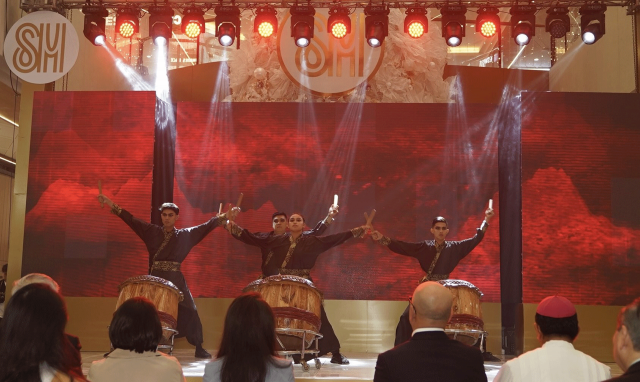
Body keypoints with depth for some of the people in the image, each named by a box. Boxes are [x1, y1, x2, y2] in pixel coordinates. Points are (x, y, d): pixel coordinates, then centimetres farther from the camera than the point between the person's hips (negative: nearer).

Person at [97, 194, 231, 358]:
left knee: (189, 311, -1)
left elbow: (205, 227, 3)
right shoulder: (152, 232, 6)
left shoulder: (185, 235, 7)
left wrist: (223, 217, -5)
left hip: (175, 280, 0)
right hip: (155, 279, 0)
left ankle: (199, 348, 9)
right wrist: (113, 206, -6)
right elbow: (132, 220, 0)